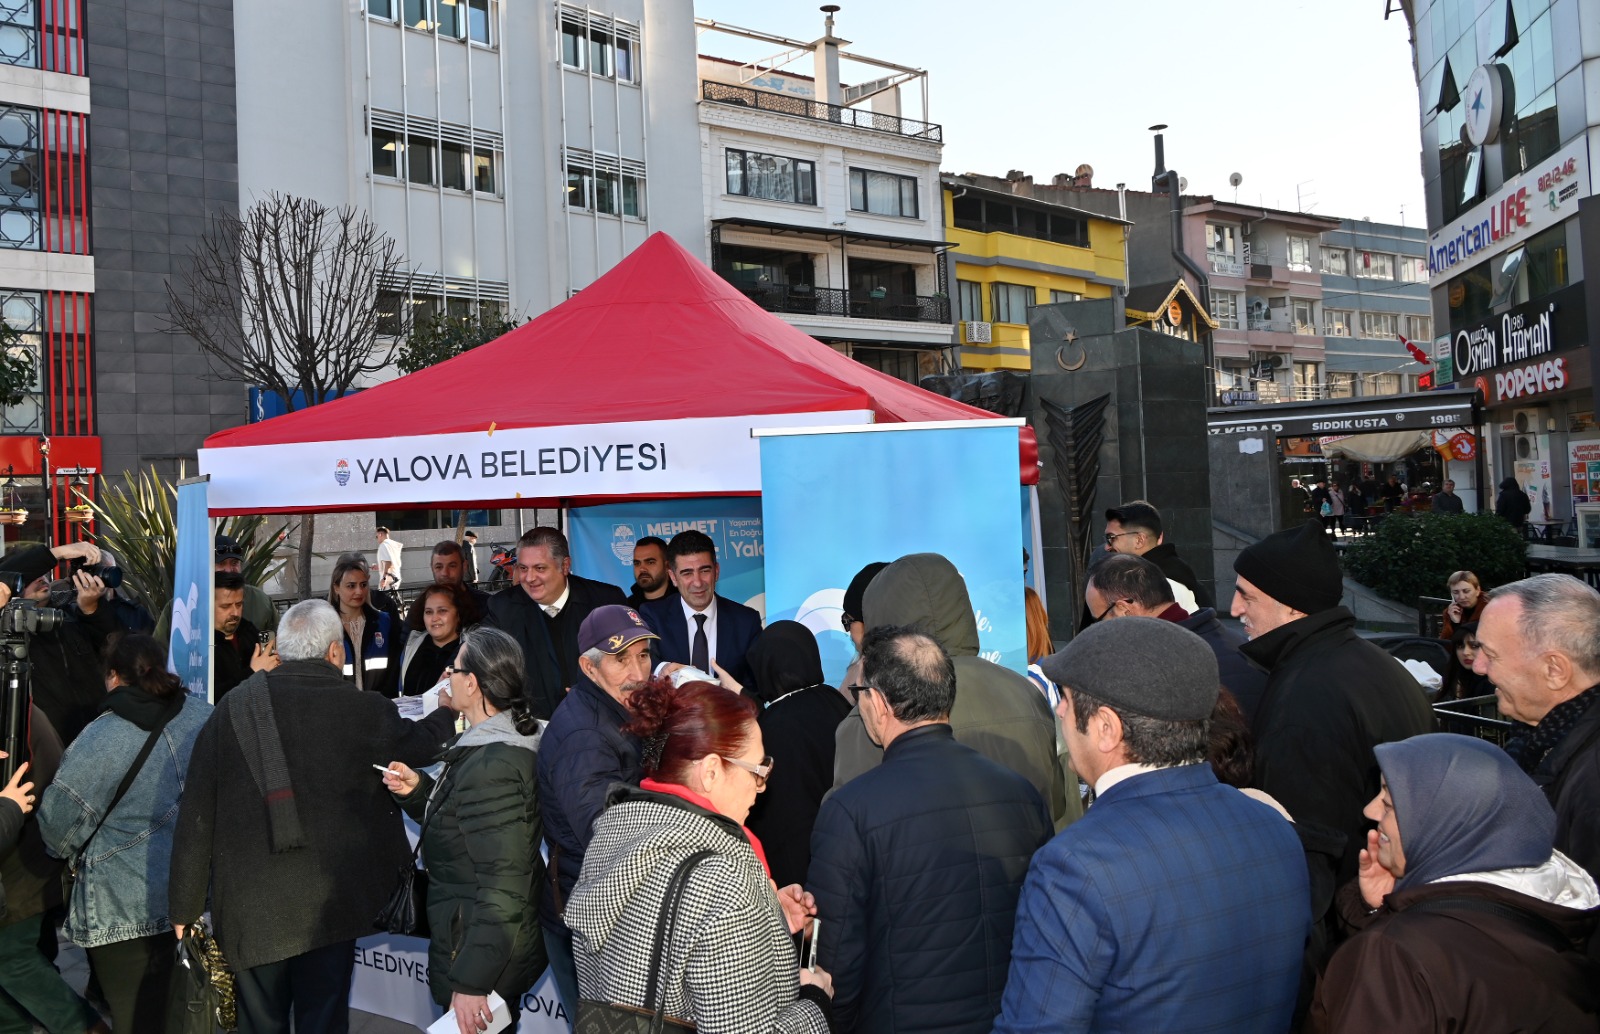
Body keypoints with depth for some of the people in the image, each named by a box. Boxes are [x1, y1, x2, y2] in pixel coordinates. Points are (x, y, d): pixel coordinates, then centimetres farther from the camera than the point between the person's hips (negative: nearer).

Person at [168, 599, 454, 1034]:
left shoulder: (233, 707, -4)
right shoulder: (363, 710, -8)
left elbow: (196, 815, -2)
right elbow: (416, 746, 12)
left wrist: (186, 905, 7)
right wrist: (448, 709, 33)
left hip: (250, 905, 2)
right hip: (330, 902, -1)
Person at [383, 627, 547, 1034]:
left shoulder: (490, 768, -26)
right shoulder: (497, 746, 5)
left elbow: (502, 887, -27)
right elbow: (458, 825, 17)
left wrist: (470, 982, -24)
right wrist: (418, 789, 2)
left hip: (479, 955, -9)